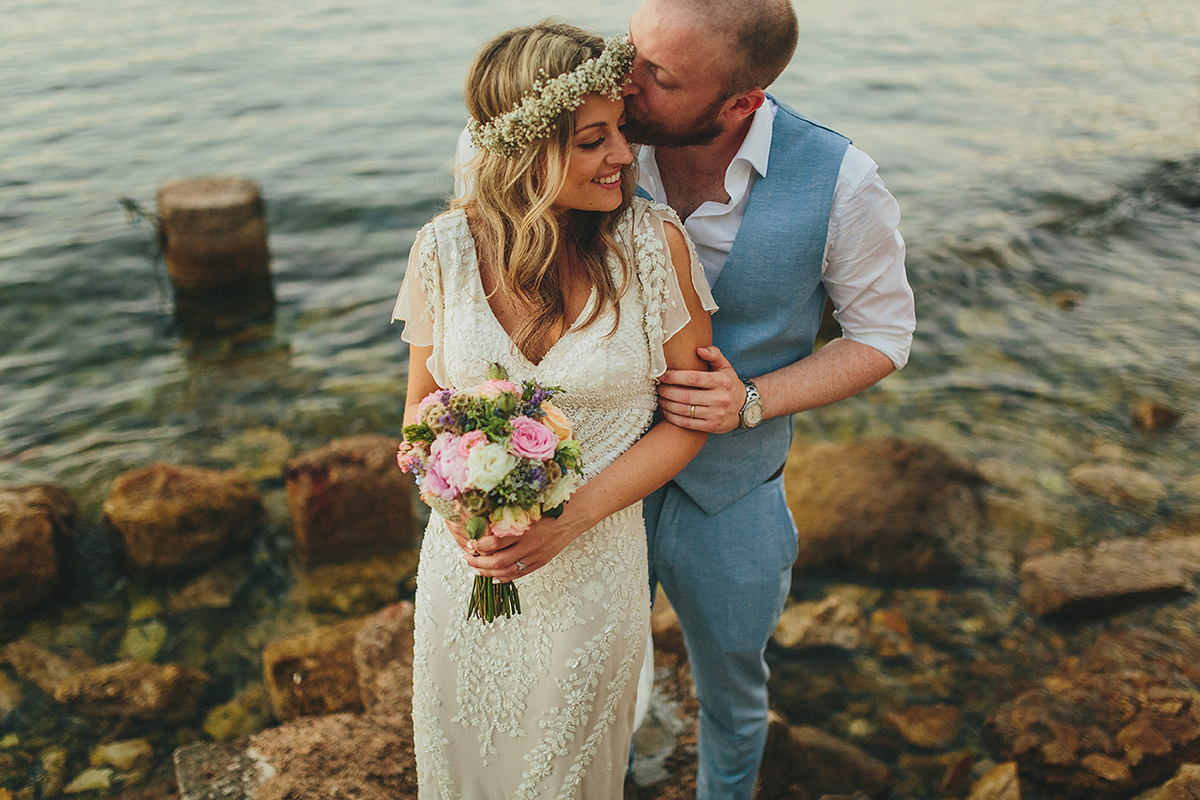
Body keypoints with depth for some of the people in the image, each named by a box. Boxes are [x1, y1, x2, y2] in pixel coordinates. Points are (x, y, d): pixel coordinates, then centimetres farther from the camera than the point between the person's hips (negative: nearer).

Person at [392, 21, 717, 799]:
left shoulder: (654, 241, -15)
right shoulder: (445, 249, -11)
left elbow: (688, 418, -8)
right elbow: (424, 403, 3)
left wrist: (572, 518, -19)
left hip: (594, 566, -1)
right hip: (467, 558, 2)